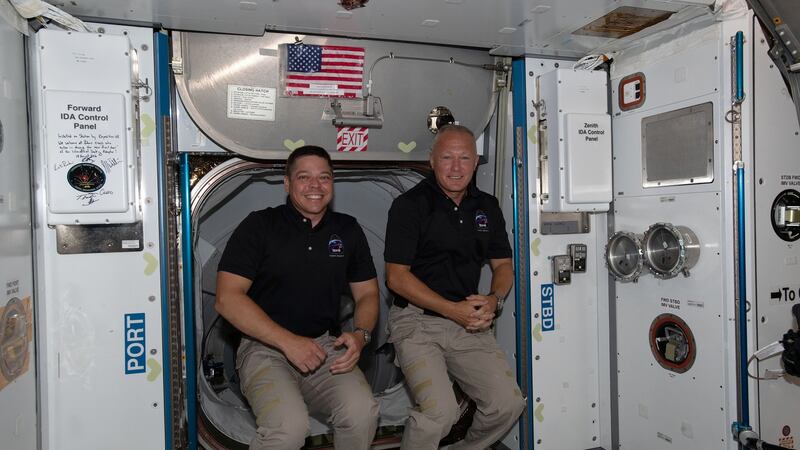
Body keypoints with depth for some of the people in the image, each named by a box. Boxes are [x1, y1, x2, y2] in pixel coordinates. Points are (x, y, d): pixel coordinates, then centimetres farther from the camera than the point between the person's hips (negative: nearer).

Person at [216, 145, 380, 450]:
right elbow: (227, 299, -9)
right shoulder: (260, 226, -2)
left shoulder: (348, 230, 11)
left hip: (325, 346, 3)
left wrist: (361, 335, -6)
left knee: (362, 412, -25)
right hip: (265, 348, -3)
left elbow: (367, 294, 16)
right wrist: (288, 342, -16)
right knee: (289, 424, -30)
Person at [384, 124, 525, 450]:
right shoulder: (409, 205, -5)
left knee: (508, 404, -4)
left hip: (471, 325, 5)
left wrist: (494, 300, -6)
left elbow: (503, 265, 16)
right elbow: (397, 277, -9)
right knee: (440, 411, -23)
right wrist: (453, 310, -16)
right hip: (417, 320, -5)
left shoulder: (487, 207, 11)